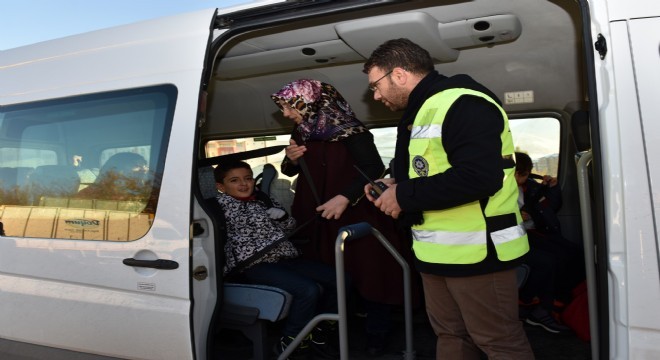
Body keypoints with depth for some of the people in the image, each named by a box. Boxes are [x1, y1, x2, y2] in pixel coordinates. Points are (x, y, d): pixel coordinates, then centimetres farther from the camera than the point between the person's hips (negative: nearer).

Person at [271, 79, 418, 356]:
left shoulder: (348, 130, -19)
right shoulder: (301, 133, 4)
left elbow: (374, 168, -24)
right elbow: (291, 171, 16)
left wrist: (345, 197, -33)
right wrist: (291, 159, -7)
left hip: (357, 215, -6)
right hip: (319, 219, 7)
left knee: (367, 272, 1)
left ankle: (377, 334, 21)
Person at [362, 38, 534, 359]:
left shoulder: (462, 104, -18)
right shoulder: (419, 112, 15)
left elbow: (479, 177, -30)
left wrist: (405, 196, -22)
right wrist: (395, 184, 5)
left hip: (476, 250, -10)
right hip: (437, 251, 10)